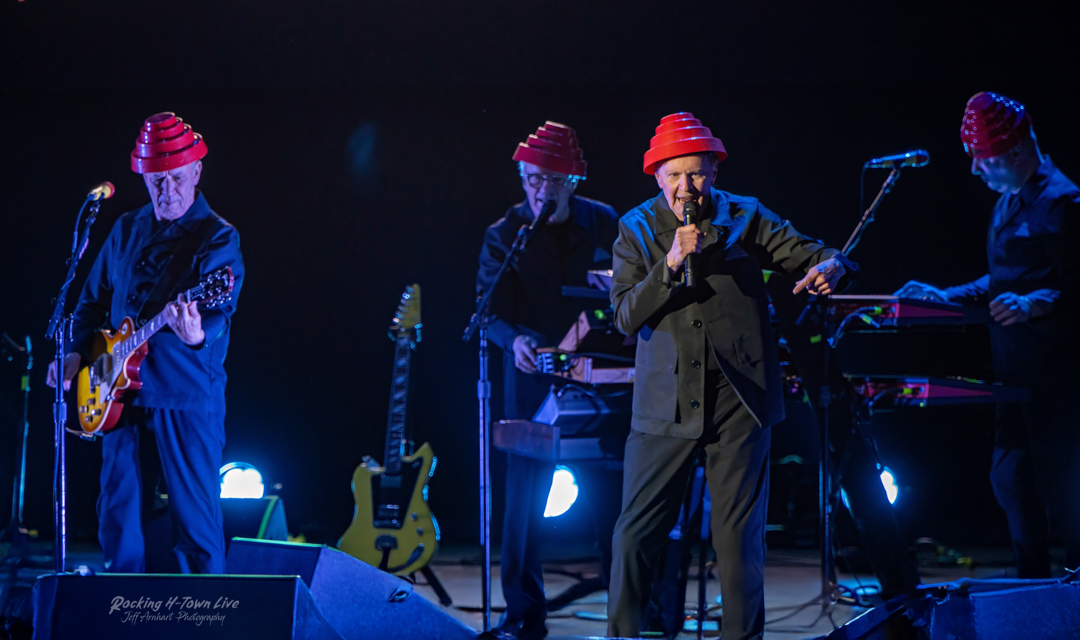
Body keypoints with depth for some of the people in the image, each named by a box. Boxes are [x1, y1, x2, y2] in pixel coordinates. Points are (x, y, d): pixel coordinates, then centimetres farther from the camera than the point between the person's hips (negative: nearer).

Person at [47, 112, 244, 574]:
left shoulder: (218, 238, -5)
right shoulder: (127, 230, 12)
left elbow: (218, 312, -20)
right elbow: (93, 299, 22)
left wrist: (198, 335, -42)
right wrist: (77, 353, 7)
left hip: (187, 397, -6)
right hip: (121, 395, 6)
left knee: (195, 517, -4)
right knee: (119, 515, 10)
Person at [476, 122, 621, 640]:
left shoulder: (604, 223, 5)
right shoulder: (505, 234, -1)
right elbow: (491, 308, -9)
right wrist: (515, 340, -29)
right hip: (533, 373, -1)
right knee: (525, 490, -3)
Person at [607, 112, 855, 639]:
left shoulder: (745, 217, 6)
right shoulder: (636, 229, 6)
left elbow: (808, 254, 1)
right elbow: (625, 317, -2)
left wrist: (829, 266, -23)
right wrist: (672, 264, -15)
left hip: (738, 399, 0)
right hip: (665, 404, 1)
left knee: (739, 537, 3)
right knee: (635, 534, 0)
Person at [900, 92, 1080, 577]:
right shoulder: (1009, 202, 19)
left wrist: (1032, 305, -31)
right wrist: (945, 297, 20)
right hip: (1013, 367, 10)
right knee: (1010, 478, 12)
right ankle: (1032, 585, 21)